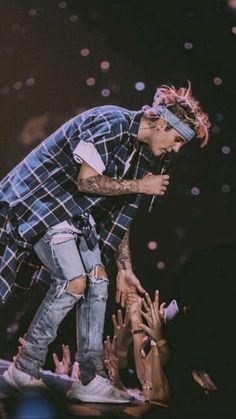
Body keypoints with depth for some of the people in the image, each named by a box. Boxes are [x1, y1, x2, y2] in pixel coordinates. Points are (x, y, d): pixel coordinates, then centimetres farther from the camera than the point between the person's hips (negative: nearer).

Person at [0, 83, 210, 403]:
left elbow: (119, 217, 13)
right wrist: (140, 186, -15)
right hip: (41, 200, -9)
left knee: (98, 280, 0)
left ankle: (90, 380, 4)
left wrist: (125, 269, 12)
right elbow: (86, 181, -25)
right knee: (74, 281, -18)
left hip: (76, 213, 9)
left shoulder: (141, 158, 9)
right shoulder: (111, 124, -19)